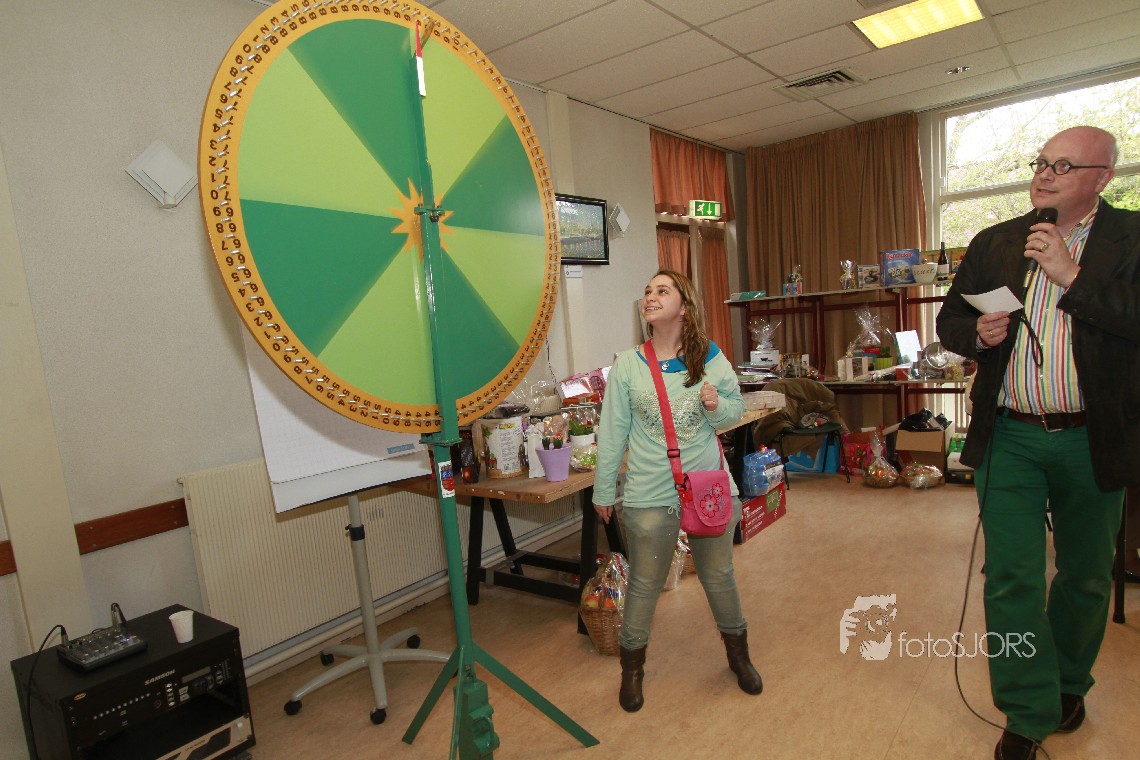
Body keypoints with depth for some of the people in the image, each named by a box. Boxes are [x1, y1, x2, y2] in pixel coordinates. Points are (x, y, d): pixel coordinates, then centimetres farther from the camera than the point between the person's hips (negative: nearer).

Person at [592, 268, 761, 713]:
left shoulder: (710, 359, -4)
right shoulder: (627, 364, -8)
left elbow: (736, 409, 7)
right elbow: (612, 433, -3)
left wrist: (717, 406, -17)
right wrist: (603, 492, 2)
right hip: (649, 496, -1)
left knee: (719, 576, 19)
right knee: (644, 585, 11)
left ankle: (738, 656, 44)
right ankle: (632, 669, 34)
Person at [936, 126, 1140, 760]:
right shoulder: (994, 244, 6)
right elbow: (950, 319, 11)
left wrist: (1071, 274, -21)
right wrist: (977, 333, -9)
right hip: (1009, 438, 1)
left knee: (1086, 577, 18)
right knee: (1012, 580, 0)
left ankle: (1069, 682, 42)